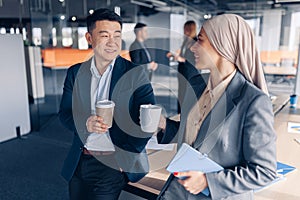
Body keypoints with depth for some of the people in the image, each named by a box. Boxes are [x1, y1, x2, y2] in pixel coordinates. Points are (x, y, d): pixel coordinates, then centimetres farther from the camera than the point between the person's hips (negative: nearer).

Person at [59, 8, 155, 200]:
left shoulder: (135, 74, -8)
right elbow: (64, 113, 4)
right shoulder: (75, 73, 4)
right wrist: (85, 123, -17)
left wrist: (125, 157, -16)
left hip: (114, 165, -4)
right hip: (79, 164, 4)